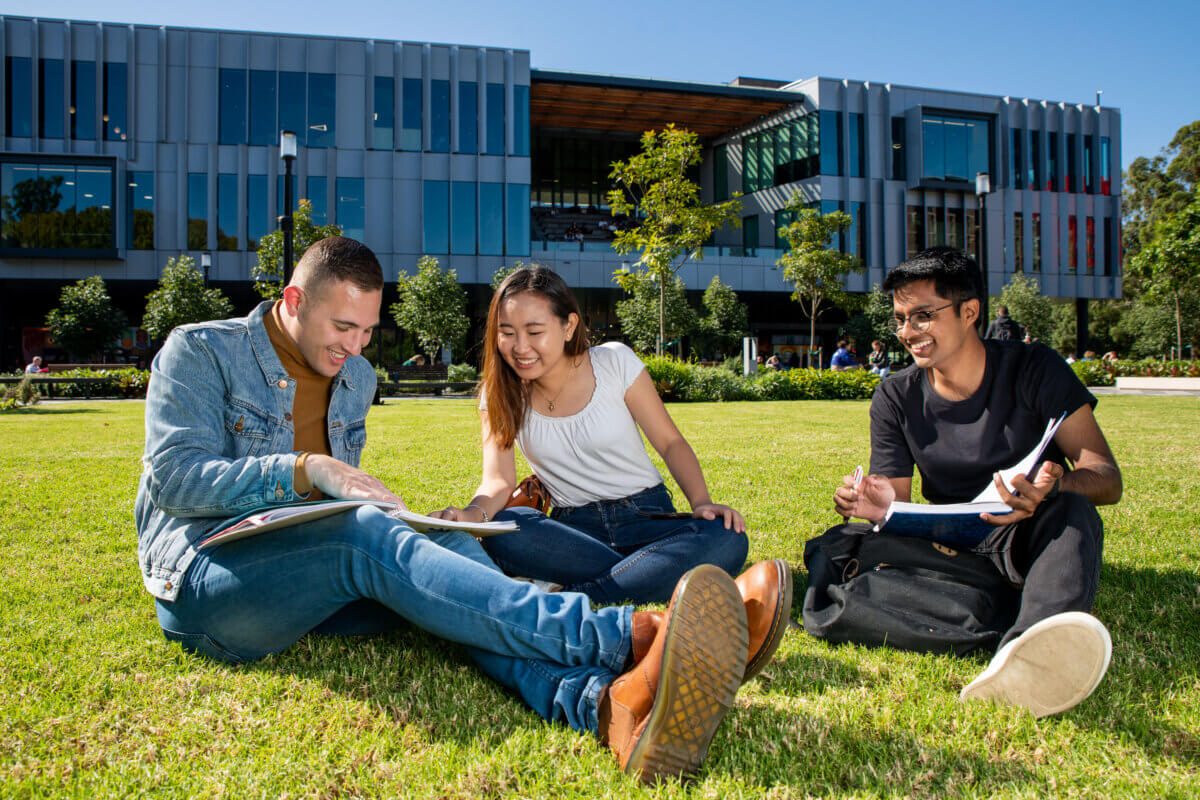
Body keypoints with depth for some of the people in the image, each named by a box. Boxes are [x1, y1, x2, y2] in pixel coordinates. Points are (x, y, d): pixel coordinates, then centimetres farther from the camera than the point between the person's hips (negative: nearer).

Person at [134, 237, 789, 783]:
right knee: (365, 538, -36)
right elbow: (173, 477, -13)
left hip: (312, 579, 6)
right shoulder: (198, 352, -1)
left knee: (448, 545, -26)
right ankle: (628, 635, -51)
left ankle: (606, 703, -55)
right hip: (207, 576, -5)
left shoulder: (355, 377, 17)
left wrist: (384, 520, 1)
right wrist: (306, 471, -25)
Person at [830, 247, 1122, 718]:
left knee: (1071, 509, -36)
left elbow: (1107, 477, -13)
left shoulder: (1034, 370, -4)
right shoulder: (895, 399, 3)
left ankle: (1028, 650, -65)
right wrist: (880, 506, -26)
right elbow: (897, 503, 1)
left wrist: (1051, 489, -37)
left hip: (1025, 539, -2)